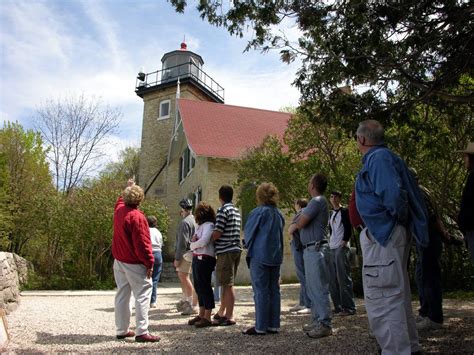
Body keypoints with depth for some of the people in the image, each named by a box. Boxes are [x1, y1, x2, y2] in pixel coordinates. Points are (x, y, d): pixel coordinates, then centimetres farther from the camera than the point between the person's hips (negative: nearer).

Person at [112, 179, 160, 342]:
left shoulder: (119, 210, 3)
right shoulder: (137, 217, -21)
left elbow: (121, 199, 30)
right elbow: (142, 243, -21)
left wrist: (128, 188, 40)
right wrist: (149, 263, -14)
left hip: (119, 261, 9)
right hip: (135, 263, -9)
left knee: (122, 294, 14)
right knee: (142, 295, -3)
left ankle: (122, 330, 21)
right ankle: (142, 332, -4)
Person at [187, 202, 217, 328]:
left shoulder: (208, 225, -10)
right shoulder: (200, 226, 18)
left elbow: (203, 241, -22)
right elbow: (194, 243, 18)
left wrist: (193, 244, -4)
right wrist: (193, 244, -5)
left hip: (205, 259, -9)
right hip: (197, 258, 9)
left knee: (205, 287, -4)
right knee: (198, 286, 13)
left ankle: (207, 318, 3)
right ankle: (201, 315, 24)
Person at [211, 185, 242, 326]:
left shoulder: (223, 210, -12)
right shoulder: (236, 211, 16)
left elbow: (217, 233, -17)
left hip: (226, 251, -9)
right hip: (235, 249, 9)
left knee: (228, 285, -4)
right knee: (226, 284, 17)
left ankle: (229, 317, 2)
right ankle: (221, 312, 29)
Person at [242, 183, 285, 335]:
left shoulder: (258, 212, -12)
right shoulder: (279, 214, 7)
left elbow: (248, 233, -3)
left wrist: (247, 245, 16)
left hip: (260, 256, -6)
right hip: (276, 256, 6)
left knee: (261, 291, -1)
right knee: (274, 290, 10)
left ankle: (261, 327, 4)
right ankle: (273, 325, 16)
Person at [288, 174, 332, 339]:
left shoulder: (317, 201, -12)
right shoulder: (316, 201, 19)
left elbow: (301, 223, -16)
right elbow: (301, 224, 19)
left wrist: (295, 225, 5)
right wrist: (295, 226, -1)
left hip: (315, 249, -10)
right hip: (311, 249, 10)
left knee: (319, 288, -8)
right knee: (312, 287, 14)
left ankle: (325, 325, -4)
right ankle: (317, 320, 21)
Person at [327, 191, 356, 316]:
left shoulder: (344, 211, 0)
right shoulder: (331, 214, 20)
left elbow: (348, 229, -8)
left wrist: (344, 242, -15)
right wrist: (328, 243, 12)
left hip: (341, 248, -7)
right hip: (331, 249, 7)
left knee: (343, 279, -7)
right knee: (333, 280, 5)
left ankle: (349, 307, -1)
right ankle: (338, 307, 12)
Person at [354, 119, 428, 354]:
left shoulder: (378, 158, -14)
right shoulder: (382, 157, 15)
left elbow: (394, 194, -25)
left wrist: (400, 219, -10)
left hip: (382, 236, -11)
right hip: (389, 235, 11)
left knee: (382, 301, -6)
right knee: (397, 296, 20)